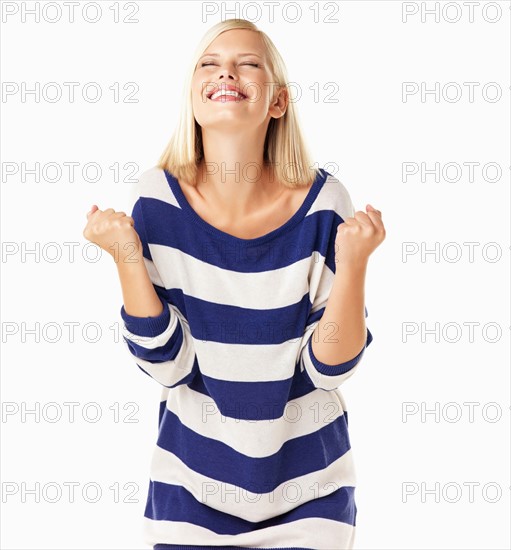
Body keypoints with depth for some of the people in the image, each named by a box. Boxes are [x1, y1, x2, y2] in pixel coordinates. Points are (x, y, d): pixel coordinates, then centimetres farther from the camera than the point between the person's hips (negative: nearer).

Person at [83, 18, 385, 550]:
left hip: (306, 479, 0)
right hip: (192, 482, 1)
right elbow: (166, 365, -12)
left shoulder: (322, 202, -14)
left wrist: (352, 262, -25)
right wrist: (127, 256, -22)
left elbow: (329, 368, -12)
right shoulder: (159, 197, -12)